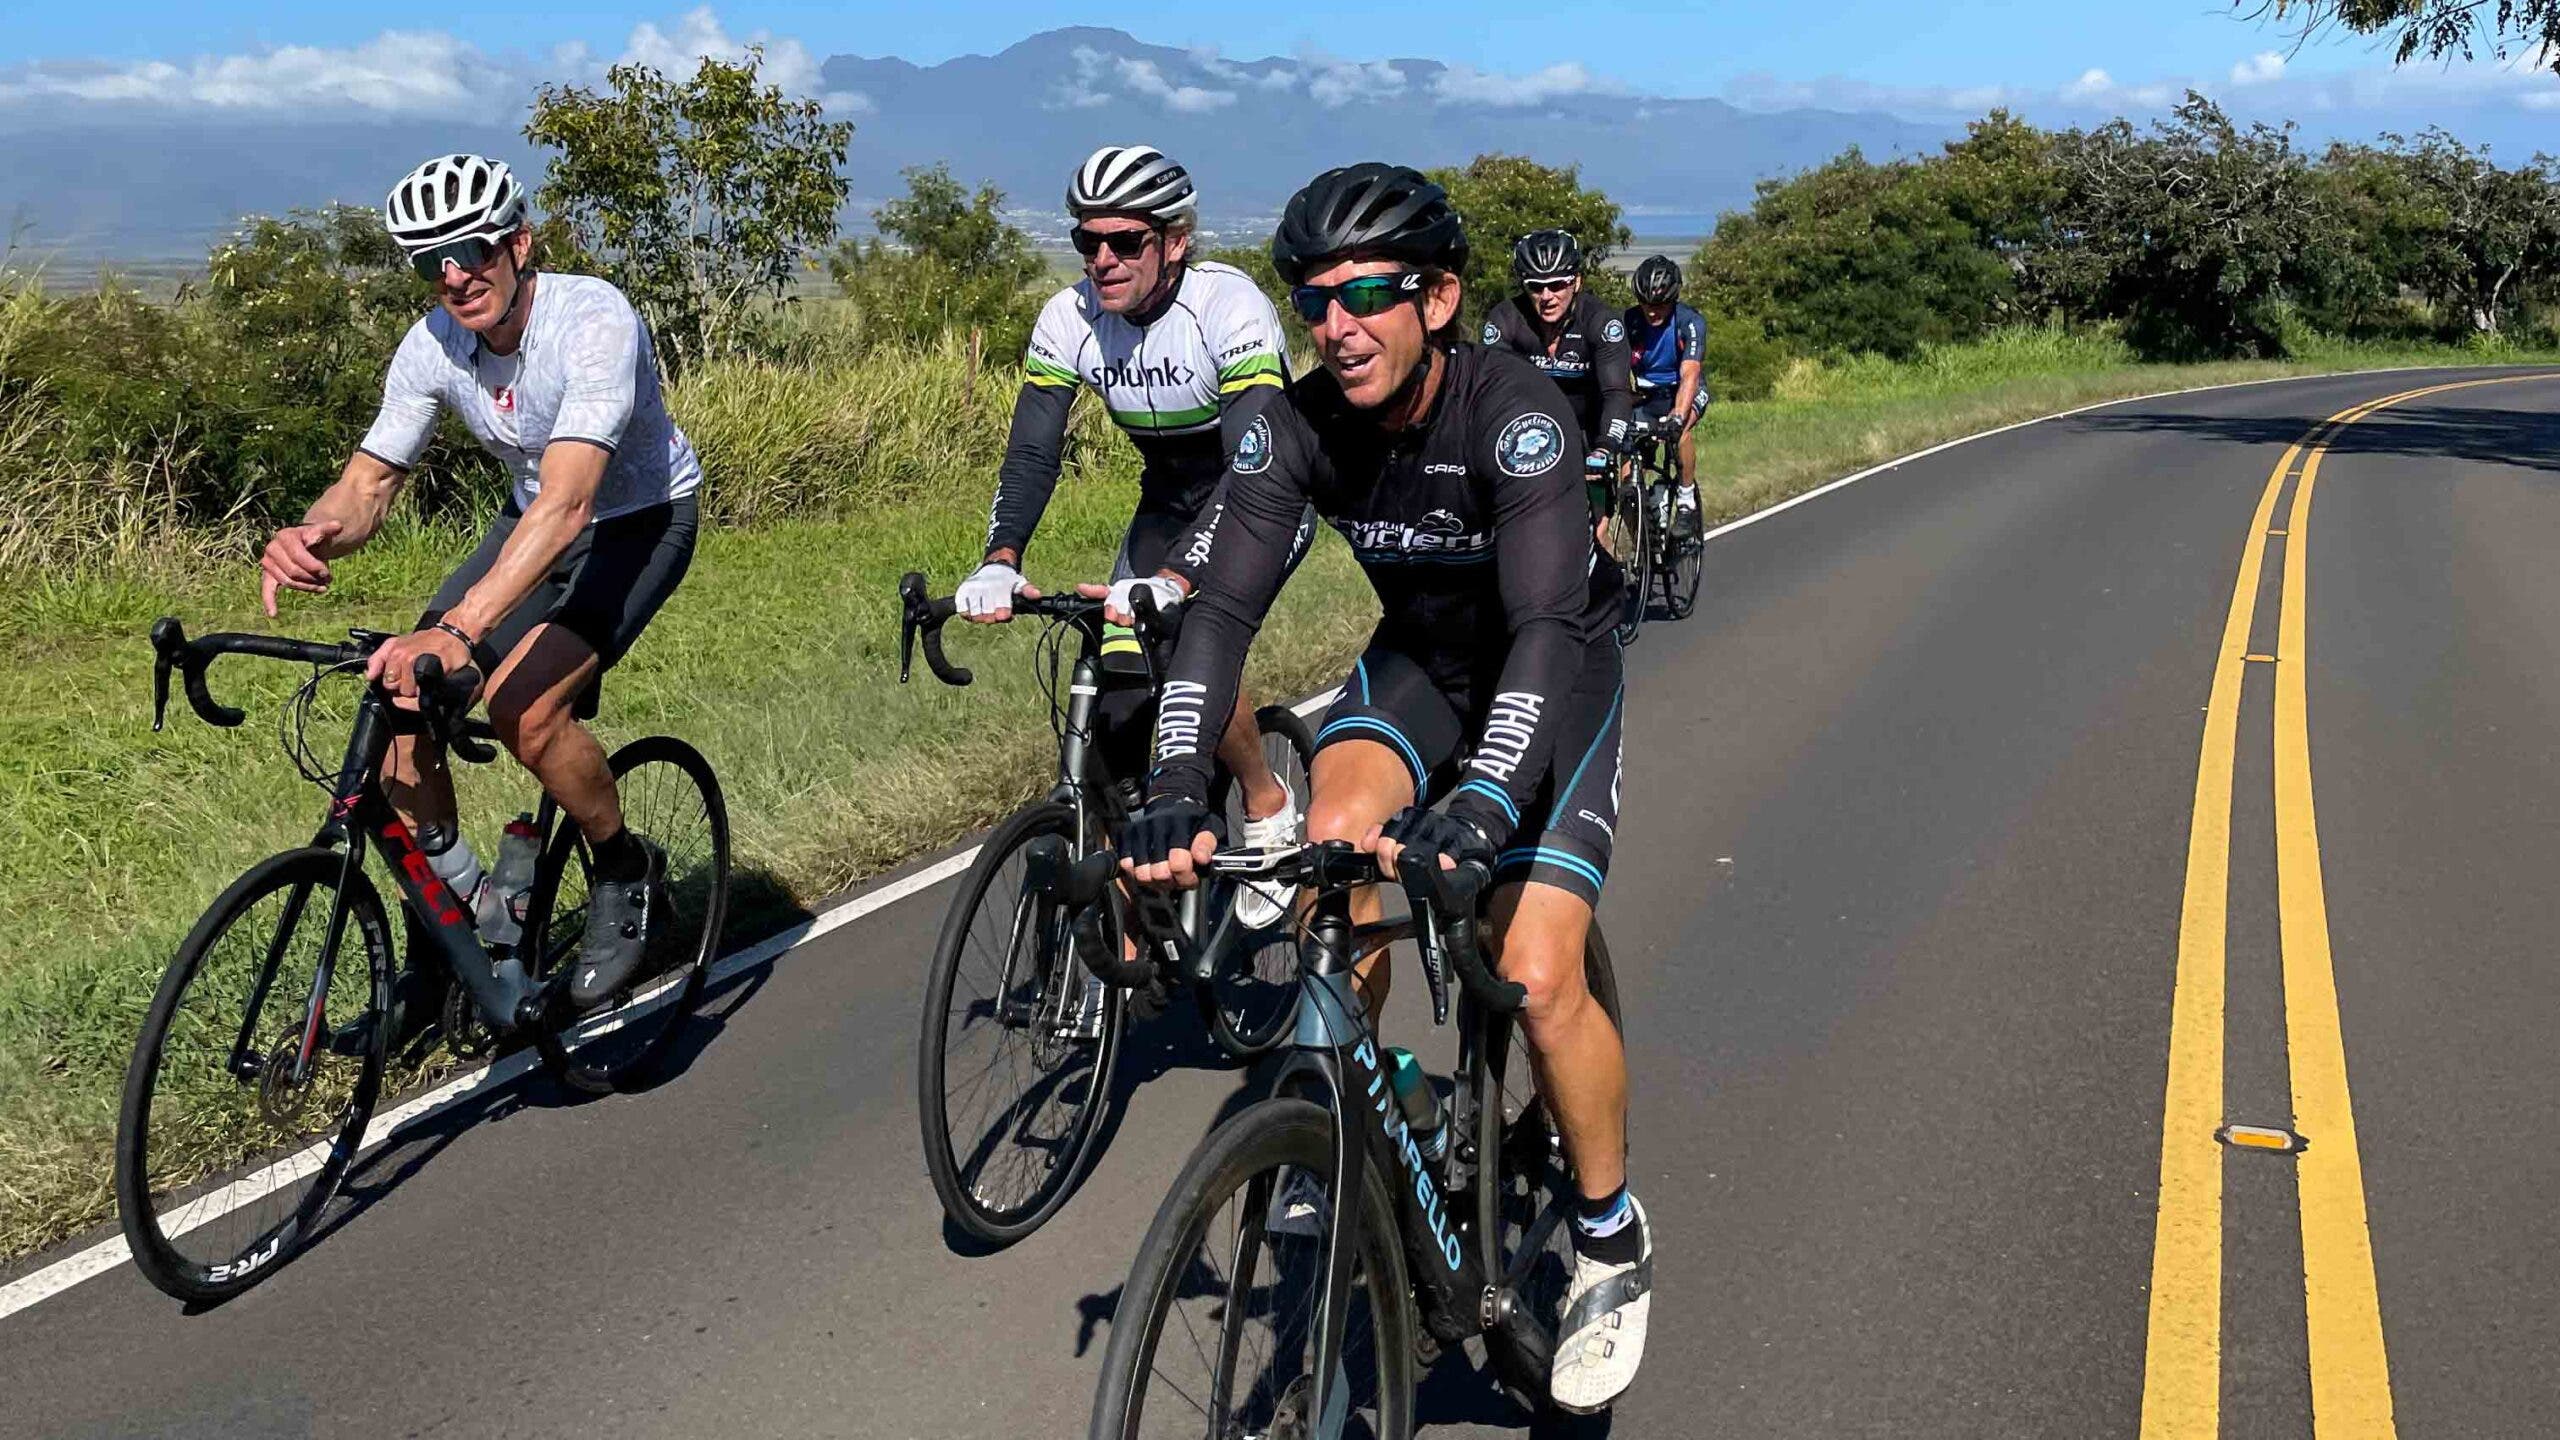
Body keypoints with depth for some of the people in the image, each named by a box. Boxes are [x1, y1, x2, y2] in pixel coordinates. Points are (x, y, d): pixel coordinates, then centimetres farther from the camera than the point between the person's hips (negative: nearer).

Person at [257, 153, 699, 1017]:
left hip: (640, 519, -6)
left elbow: (569, 501, -43)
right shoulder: (433, 347, -12)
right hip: (534, 521, 6)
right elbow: (369, 482, -11)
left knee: (521, 707, -28)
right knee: (399, 702, -10)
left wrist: (460, 629, -54)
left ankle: (627, 870, 0)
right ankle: (458, 920, 10)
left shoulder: (593, 321, -32)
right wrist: (310, 536, -37)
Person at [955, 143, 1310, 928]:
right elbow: (1031, 453, -18)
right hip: (1169, 501, 5)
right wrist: (1000, 562, -37)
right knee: (1117, 699, -6)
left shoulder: (1229, 306, -30)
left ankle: (1272, 810, -1)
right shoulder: (1069, 319, -14)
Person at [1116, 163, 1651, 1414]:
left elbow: (1546, 627, -43)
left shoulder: (1516, 412, -33)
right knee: (1334, 839, -27)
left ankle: (1612, 1240, 8)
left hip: (1556, 675, -4)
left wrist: (1484, 803, -58)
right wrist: (1176, 782, -43)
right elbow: (1223, 601, -28)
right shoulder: (1296, 425, -20)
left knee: (1538, 982, -18)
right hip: (1419, 658, 4)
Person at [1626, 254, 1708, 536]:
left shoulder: (1691, 322, -24)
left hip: (1683, 391, -2)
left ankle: (1687, 503, -19)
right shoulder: (1628, 322, -18)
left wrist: (1677, 416, -54)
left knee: (1682, 428, -37)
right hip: (1646, 395, 2)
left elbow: (1689, 375, -36)